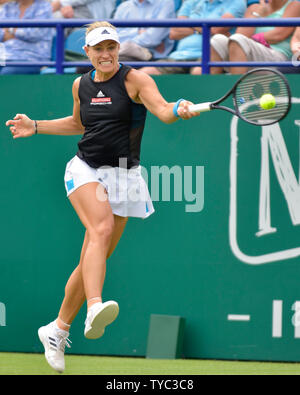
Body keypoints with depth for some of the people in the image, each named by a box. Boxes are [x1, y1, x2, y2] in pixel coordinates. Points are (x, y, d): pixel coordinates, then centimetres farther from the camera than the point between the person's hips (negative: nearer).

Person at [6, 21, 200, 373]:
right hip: (85, 171, 1)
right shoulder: (81, 85, 9)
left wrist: (179, 109, -44)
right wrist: (36, 127, 20)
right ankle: (94, 309, -50)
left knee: (94, 259, 3)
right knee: (102, 228, -30)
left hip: (122, 177, -1)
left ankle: (58, 329, 22)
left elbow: (163, 110, -22)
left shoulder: (134, 80, -5)